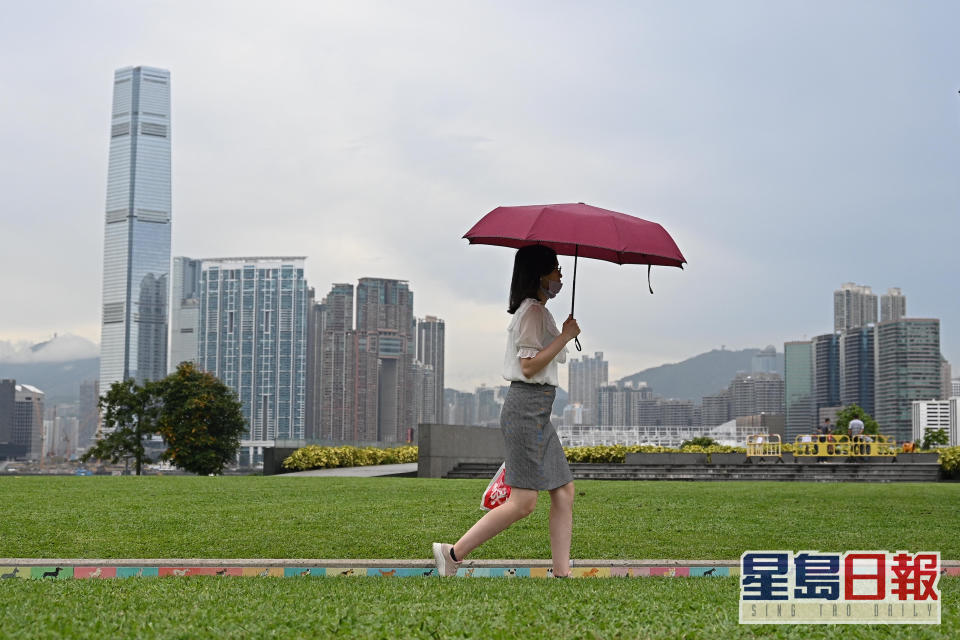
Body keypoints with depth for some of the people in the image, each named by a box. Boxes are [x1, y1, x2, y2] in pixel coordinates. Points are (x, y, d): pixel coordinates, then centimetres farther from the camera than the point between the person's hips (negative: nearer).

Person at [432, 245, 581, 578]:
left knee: (564, 491, 6)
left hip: (537, 410, 11)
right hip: (527, 407, -11)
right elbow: (529, 365, -18)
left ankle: (562, 572, 6)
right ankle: (454, 552, -4)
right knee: (523, 502, -11)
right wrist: (565, 336, -14)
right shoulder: (532, 310, -11)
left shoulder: (538, 311, 20)